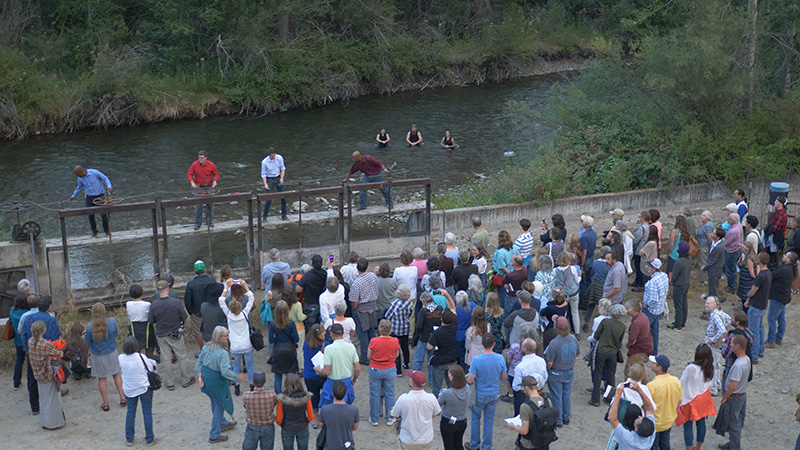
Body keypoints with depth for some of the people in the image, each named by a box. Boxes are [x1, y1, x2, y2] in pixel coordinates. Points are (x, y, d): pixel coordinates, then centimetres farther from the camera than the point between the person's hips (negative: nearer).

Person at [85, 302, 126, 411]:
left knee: (101, 379, 13)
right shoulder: (112, 322, -17)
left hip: (98, 356, -2)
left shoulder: (90, 327, -22)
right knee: (116, 374, 22)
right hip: (112, 353, 2)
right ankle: (122, 398, 27)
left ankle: (105, 404, 23)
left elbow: (88, 343, -8)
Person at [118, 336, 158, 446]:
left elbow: (121, 371, 5)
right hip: (144, 388, -3)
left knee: (130, 412, 16)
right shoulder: (141, 357, -21)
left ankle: (129, 439, 24)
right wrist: (153, 362, 12)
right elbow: (151, 368, -8)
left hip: (129, 390, 3)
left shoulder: (120, 358, -11)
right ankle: (149, 439, 17)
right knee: (147, 413, 9)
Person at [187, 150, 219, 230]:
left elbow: (216, 174, 3)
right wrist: (191, 182, -20)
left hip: (209, 187, 1)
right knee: (198, 205, -4)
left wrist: (215, 180, -16)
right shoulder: (194, 165, -13)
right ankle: (197, 223, 7)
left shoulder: (211, 165, -10)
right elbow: (189, 174, -4)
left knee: (210, 205, 9)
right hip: (198, 187, -1)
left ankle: (210, 222, 24)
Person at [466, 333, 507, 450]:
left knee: (475, 418, 17)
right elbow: (504, 377, -1)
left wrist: (468, 378, 2)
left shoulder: (477, 360, -25)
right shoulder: (500, 358, -15)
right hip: (494, 394, 3)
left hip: (480, 395, -3)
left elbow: (470, 380, -21)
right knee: (489, 419, 17)